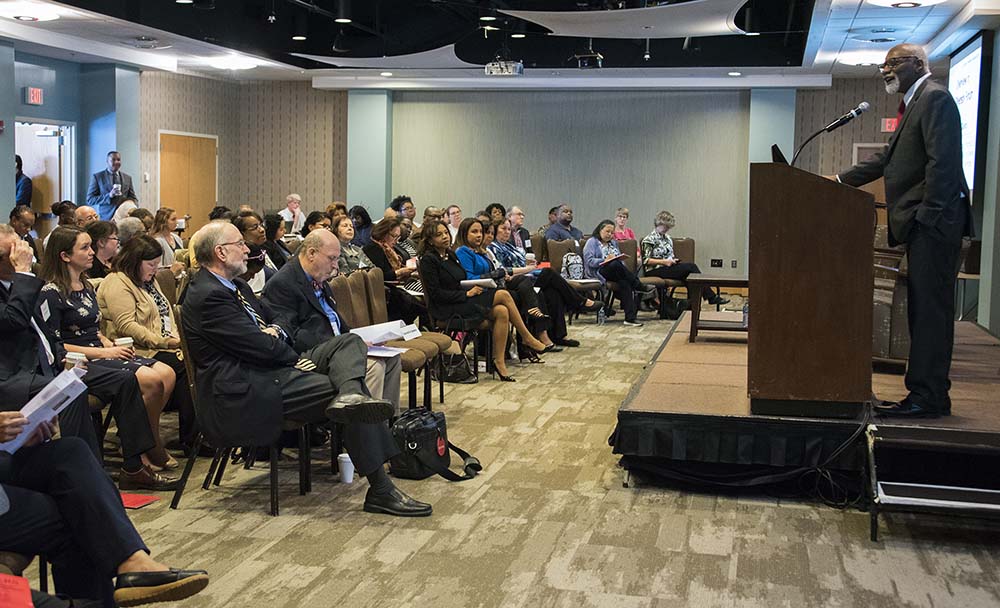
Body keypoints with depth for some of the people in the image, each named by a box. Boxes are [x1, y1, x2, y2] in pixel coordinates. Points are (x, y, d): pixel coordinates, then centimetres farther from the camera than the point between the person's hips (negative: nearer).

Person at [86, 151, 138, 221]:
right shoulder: (97, 177, 3)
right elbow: (90, 200, -2)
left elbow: (133, 199, 16)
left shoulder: (127, 178, 12)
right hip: (105, 218, -2)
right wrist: (109, 195, -16)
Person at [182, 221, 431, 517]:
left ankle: (350, 395, -37)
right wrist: (295, 357, 0)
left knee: (350, 341, -2)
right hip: (247, 390, -11)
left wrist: (276, 332, -3)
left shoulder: (235, 285, 17)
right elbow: (263, 348, -20)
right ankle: (380, 491, -19)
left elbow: (275, 318, 23)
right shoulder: (208, 296, -17)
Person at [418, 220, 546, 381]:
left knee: (501, 312, -18)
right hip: (447, 309, -8)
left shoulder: (450, 254, 15)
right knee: (503, 295, -19)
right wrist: (467, 294, -16)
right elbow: (436, 293, -16)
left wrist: (474, 288, -1)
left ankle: (499, 362, -13)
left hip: (462, 302, 8)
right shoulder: (428, 260, -10)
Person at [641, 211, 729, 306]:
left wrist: (674, 260, 3)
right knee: (691, 267, -25)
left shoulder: (668, 239, 19)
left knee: (691, 265, -24)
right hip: (654, 271, -7)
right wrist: (664, 261, -19)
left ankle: (711, 297, -31)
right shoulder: (649, 240, -4)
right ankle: (711, 296, -23)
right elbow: (646, 260, -11)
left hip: (668, 267, 7)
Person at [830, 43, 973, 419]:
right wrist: (842, 180, 23)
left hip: (933, 223, -10)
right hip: (921, 224, 10)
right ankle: (926, 394, 15)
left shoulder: (934, 98, -8)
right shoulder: (914, 104, 23)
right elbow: (889, 159, 28)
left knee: (930, 307, -9)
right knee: (923, 309, 10)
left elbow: (943, 162, -18)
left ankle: (928, 398, -7)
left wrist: (928, 216, -22)